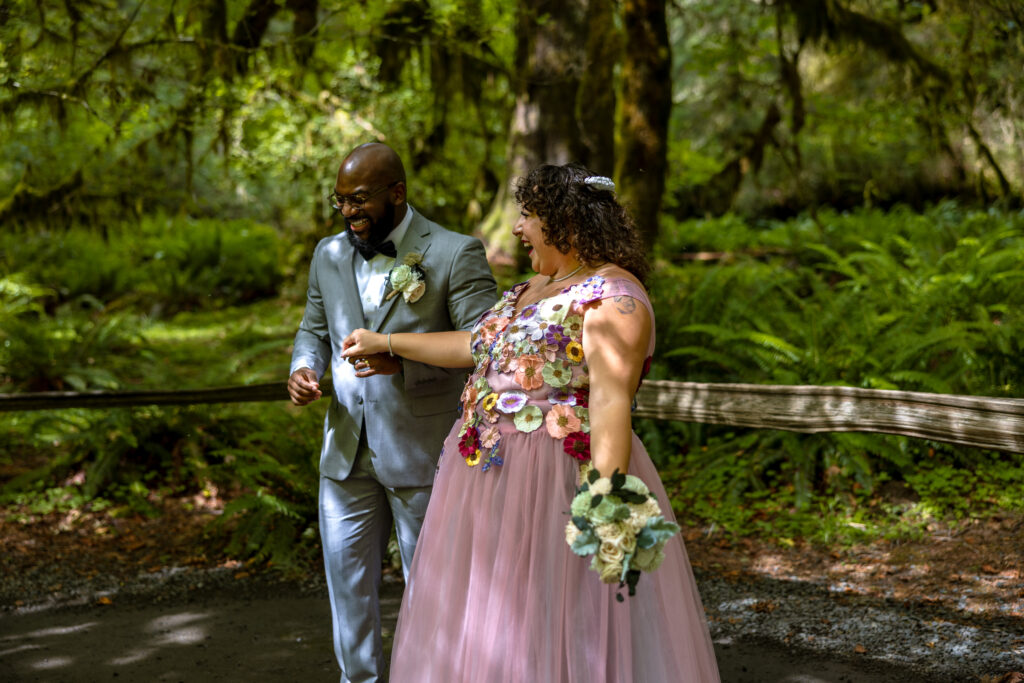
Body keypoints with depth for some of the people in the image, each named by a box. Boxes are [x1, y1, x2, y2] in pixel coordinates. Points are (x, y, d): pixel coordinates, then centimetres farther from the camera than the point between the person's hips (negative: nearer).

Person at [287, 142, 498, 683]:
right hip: (346, 453, 5)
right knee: (347, 578, 12)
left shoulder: (456, 254, -9)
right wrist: (304, 367, -4)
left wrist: (403, 361, -27)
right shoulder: (329, 255, 9)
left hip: (422, 455, -5)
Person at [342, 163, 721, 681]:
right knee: (485, 635, 15)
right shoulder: (531, 290, 16)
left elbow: (611, 402, -24)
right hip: (492, 480, 10)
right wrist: (385, 342, 32)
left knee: (559, 631, -3)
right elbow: (475, 346, 26)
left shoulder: (613, 297, -14)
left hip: (559, 483, -9)